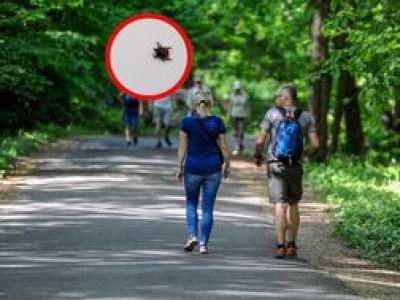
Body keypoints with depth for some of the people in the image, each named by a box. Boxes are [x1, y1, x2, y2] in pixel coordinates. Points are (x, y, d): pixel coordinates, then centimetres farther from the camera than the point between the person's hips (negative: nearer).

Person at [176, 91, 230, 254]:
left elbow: (182, 147, -3)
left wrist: (179, 167, 4)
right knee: (208, 207, 6)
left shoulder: (186, 122, -4)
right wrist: (227, 166, 11)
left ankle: (192, 235, -2)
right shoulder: (217, 122, -3)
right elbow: (223, 146, -1)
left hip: (193, 167, 0)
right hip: (213, 167, 0)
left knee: (191, 203, 16)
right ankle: (203, 244, 3)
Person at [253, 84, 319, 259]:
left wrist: (257, 156, 13)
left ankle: (280, 247, -14)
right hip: (295, 166, 3)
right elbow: (315, 144, -1)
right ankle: (291, 246, 18)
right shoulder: (306, 117, 5)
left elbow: (260, 140, -5)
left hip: (276, 165, -2)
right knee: (293, 205, 18)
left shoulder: (272, 113, -1)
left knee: (280, 206, -6)